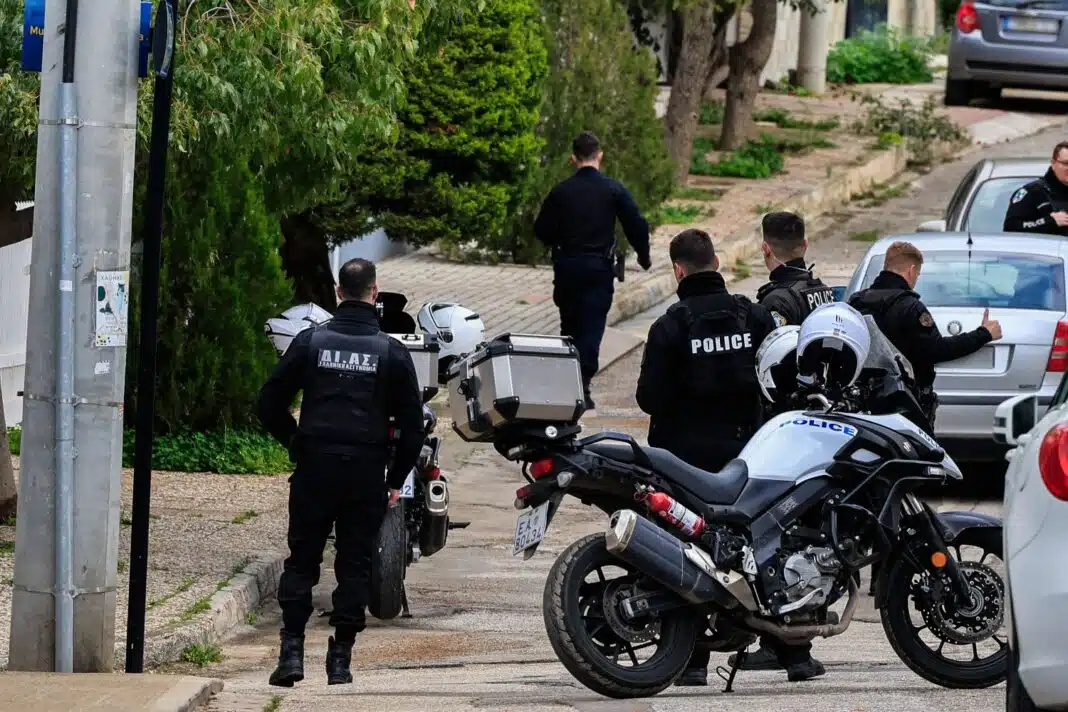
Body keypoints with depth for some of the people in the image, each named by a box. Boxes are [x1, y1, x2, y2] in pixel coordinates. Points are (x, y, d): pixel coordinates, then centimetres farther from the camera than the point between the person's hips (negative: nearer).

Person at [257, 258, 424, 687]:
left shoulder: (310, 341, 0)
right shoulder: (392, 353, -1)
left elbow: (270, 403, 2)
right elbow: (412, 424, 1)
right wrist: (396, 480, 10)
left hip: (314, 469, 1)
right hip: (366, 473, 0)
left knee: (302, 560, 7)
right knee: (354, 565, 6)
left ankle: (291, 650, -4)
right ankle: (340, 659, 4)